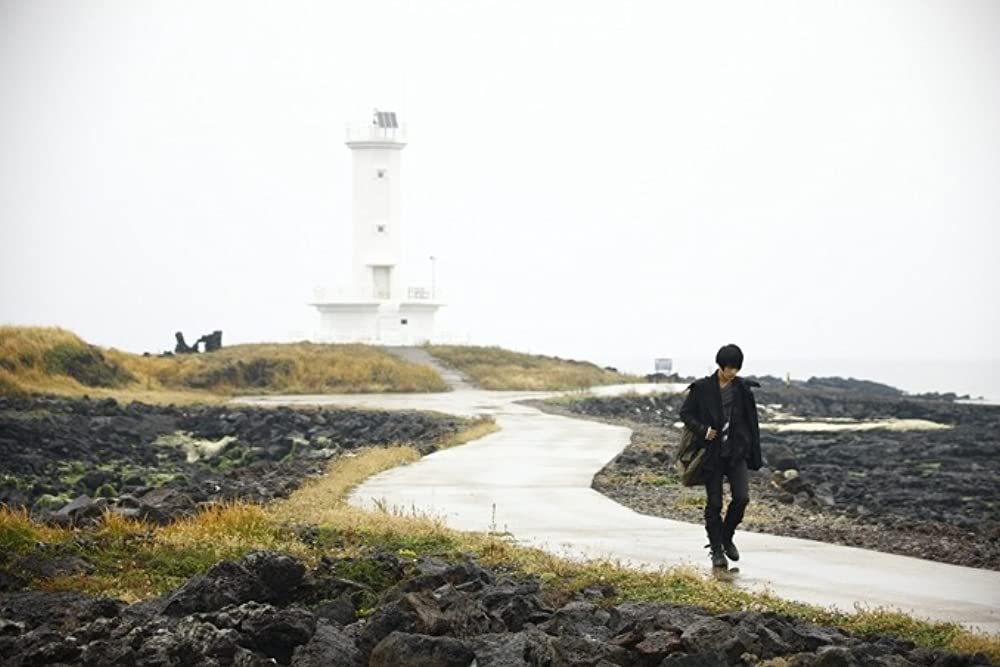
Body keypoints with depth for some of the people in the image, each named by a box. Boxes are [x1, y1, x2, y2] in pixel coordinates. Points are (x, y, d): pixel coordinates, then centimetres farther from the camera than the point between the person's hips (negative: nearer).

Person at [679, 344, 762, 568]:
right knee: (714, 503, 2)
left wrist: (754, 456, 6)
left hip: (737, 453, 2)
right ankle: (716, 550, 14)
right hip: (711, 454, -2)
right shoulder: (702, 388, -5)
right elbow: (685, 413, 1)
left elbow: (751, 422, 8)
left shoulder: (743, 389, 2)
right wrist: (703, 430, -16)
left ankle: (726, 537, 15)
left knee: (742, 497, -10)